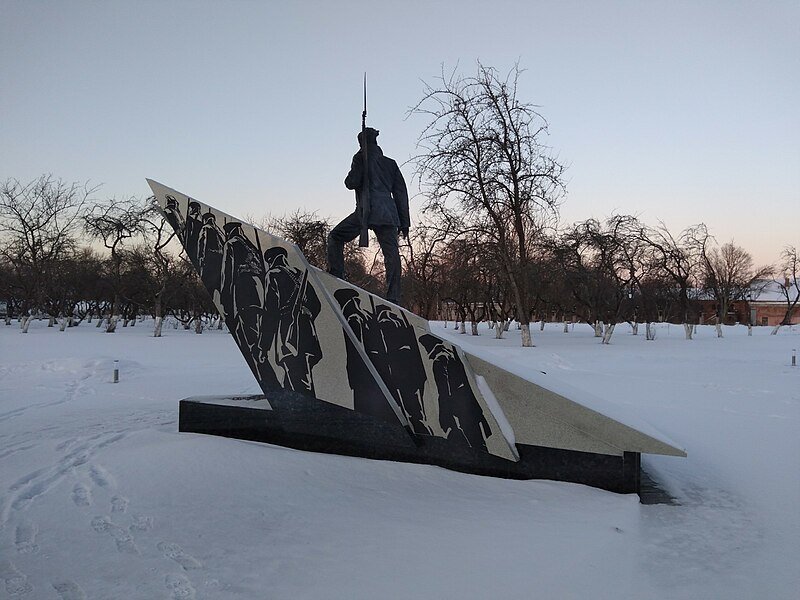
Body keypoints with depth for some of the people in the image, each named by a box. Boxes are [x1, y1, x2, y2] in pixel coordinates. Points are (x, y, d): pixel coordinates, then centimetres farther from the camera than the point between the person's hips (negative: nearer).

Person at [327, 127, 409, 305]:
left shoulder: (362, 158, 5)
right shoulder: (390, 163, 19)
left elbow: (352, 183, -5)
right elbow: (401, 192, 16)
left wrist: (348, 178, 20)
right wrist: (404, 222, 16)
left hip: (366, 211, -4)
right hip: (389, 214, 4)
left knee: (335, 237, 13)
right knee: (392, 255, 0)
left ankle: (336, 276, 2)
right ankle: (393, 298, -6)